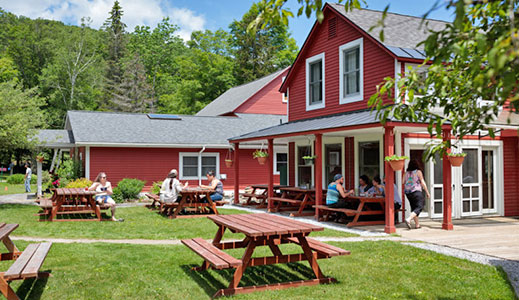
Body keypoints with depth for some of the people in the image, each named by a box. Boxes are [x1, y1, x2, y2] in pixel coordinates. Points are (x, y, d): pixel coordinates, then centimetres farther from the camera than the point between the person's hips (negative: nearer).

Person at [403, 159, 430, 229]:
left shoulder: (406, 173, 8)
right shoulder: (418, 172, -4)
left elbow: (404, 183, 10)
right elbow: (422, 183, -5)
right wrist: (427, 192, 0)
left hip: (407, 192, 6)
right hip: (416, 191, -6)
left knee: (413, 208, 14)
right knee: (419, 207, -5)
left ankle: (417, 224, 16)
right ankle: (408, 219, -25)